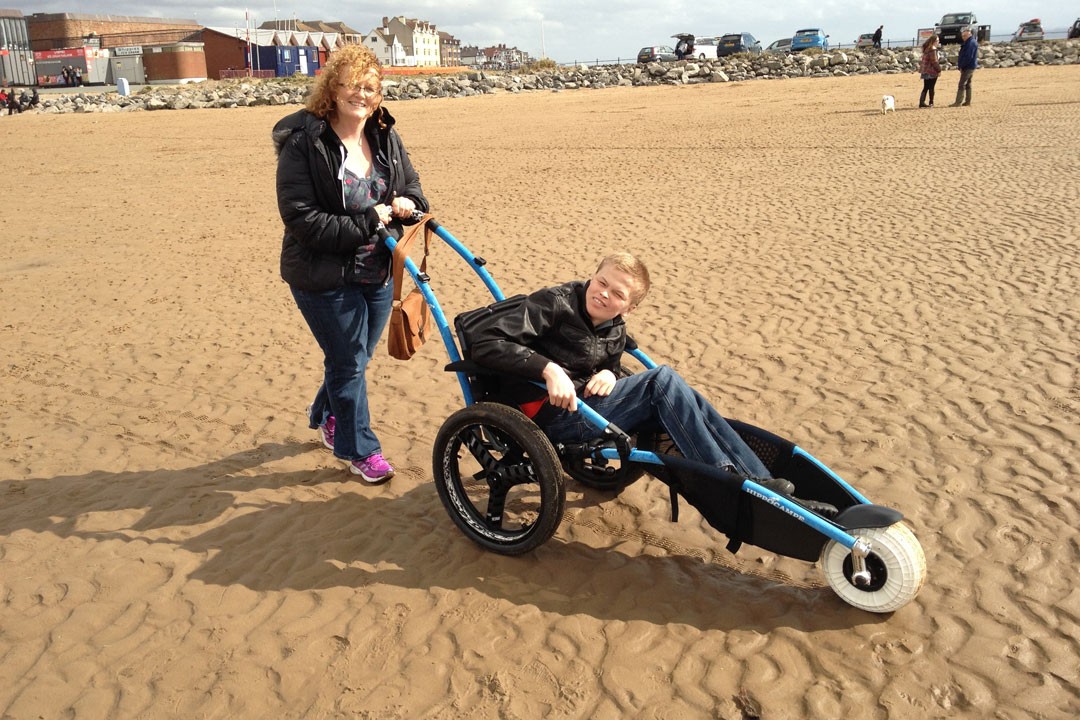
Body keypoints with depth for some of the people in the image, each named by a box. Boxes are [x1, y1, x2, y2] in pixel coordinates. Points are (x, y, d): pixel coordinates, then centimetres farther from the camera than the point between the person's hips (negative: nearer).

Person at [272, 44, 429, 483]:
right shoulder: (303, 142, -17)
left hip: (378, 273, 6)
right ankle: (360, 450, 24)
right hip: (324, 278, -6)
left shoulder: (385, 138, 2)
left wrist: (407, 205, -11)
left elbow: (412, 186, 13)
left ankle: (326, 415, 50)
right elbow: (300, 218, -22)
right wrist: (364, 223, -24)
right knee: (349, 362, 4)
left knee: (356, 357, 21)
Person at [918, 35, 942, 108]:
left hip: (925, 71, 9)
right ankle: (931, 103, 8)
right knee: (931, 88, 1)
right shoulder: (932, 49, -16)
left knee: (926, 88, 10)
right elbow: (934, 61, -18)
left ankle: (922, 102, 7)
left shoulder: (927, 48, 13)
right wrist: (939, 70, -10)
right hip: (931, 71, -9)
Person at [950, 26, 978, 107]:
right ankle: (967, 101, 17)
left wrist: (961, 66, -16)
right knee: (968, 84, 13)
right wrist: (961, 65, 10)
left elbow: (968, 57, -22)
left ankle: (958, 102, -13)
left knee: (961, 84, -11)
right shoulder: (970, 42, 16)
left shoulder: (971, 43, -17)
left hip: (968, 67, -11)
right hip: (970, 67, 11)